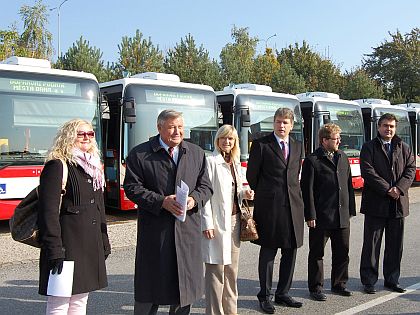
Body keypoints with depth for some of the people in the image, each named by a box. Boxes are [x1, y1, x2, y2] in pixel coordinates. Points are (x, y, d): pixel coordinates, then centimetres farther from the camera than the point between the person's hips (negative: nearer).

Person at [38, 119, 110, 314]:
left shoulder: (94, 167, 16)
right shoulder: (57, 166, -9)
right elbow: (48, 211, -16)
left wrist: (104, 243, 18)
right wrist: (54, 250, -20)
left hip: (91, 246, 8)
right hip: (67, 245, -8)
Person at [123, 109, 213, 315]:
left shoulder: (197, 153, 11)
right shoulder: (139, 154, -1)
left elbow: (205, 186, 11)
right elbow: (132, 187, -6)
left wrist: (194, 199, -10)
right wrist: (161, 201, -17)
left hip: (188, 230, 3)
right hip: (154, 230, -3)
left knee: (185, 283, 12)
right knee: (150, 284, 5)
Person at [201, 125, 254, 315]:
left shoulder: (235, 163, 15)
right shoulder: (211, 162, -7)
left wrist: (244, 193, 2)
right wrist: (207, 223, -17)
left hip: (234, 220, 7)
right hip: (217, 221, -7)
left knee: (232, 268, 13)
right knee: (216, 269, -3)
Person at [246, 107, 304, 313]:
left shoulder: (297, 146, 14)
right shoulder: (261, 145, -2)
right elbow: (252, 175, 1)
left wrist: (294, 195, 13)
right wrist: (262, 197, 6)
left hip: (293, 205, 5)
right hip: (269, 206, -5)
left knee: (290, 252, 10)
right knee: (268, 252, 4)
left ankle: (283, 293, 25)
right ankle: (265, 296, 16)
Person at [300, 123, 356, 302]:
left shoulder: (343, 158, 12)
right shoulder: (312, 160, -8)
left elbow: (349, 185, 14)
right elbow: (307, 190, -10)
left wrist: (350, 210, 11)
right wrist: (310, 215, -13)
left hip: (342, 216, 6)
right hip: (321, 218, -6)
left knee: (342, 252, 14)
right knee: (317, 253, 6)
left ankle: (338, 284, 30)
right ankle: (316, 288, 18)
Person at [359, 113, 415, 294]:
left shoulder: (404, 148, 14)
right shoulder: (369, 148, 2)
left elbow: (411, 170, 4)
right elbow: (368, 172, -10)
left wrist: (399, 188, -12)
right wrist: (387, 190, -16)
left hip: (398, 204, 4)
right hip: (376, 204, -4)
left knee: (395, 245, 10)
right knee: (371, 245, 2)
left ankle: (392, 280, 22)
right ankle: (369, 281, 10)